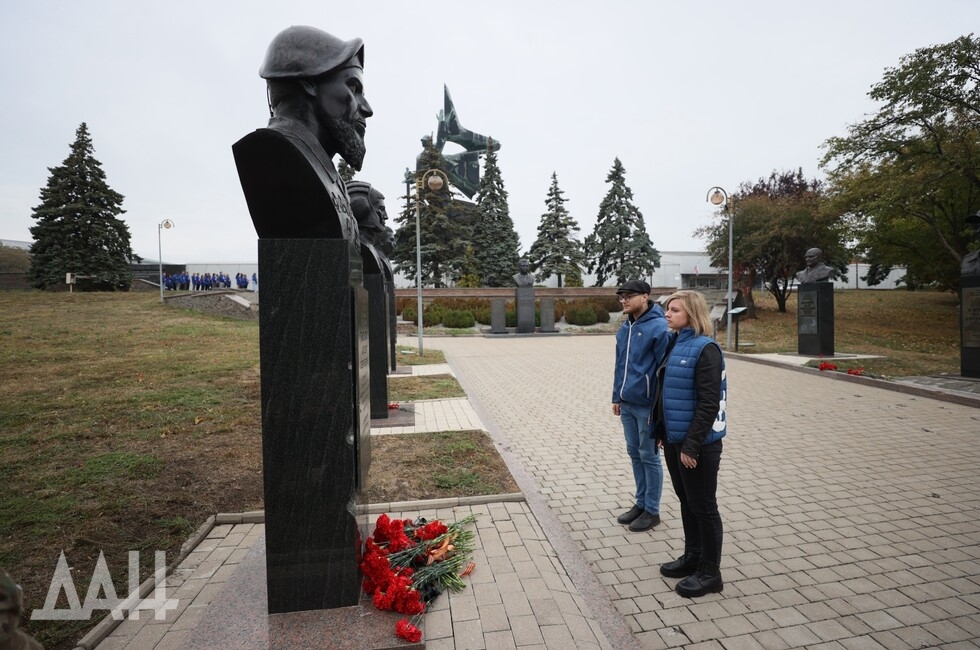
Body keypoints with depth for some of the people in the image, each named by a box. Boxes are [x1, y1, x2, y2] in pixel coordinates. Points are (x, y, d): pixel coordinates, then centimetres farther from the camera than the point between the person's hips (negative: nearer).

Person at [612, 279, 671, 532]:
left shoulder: (658, 327, -15)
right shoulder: (625, 329, 8)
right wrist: (617, 396, 12)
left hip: (647, 405, -7)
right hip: (626, 403, 7)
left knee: (649, 457, 6)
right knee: (634, 454, 17)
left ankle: (652, 511, 22)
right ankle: (640, 503, 32)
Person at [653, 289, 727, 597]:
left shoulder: (705, 348, -17)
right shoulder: (674, 345, 8)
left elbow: (709, 402, -20)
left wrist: (692, 444, -20)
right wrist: (662, 431, 12)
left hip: (698, 442, -8)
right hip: (674, 438, 8)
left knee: (703, 506, 6)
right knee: (686, 501, 20)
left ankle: (710, 573, 23)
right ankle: (692, 556, 38)